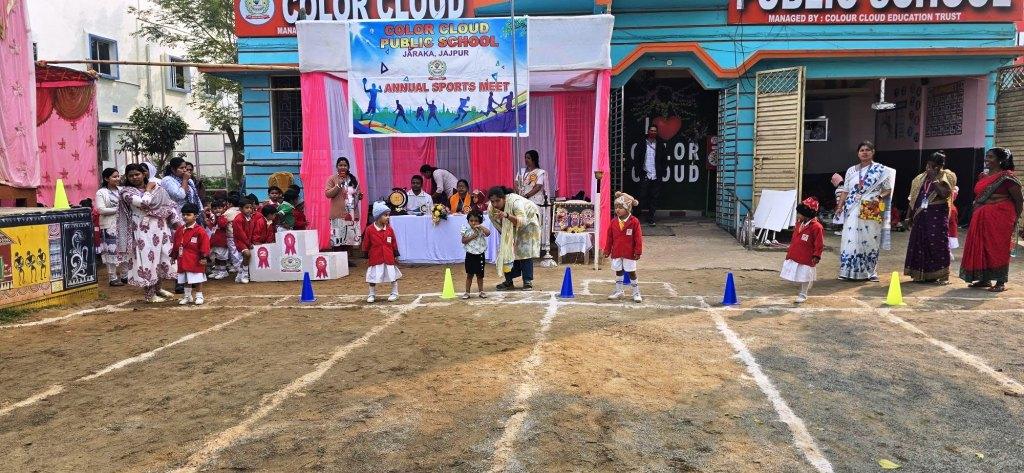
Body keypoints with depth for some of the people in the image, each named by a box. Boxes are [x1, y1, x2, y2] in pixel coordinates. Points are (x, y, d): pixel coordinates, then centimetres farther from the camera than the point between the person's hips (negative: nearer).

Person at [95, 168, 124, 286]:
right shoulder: (101, 192, -4)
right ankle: (112, 277, 5)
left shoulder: (121, 190, 9)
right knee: (111, 250, -2)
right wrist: (117, 210, -13)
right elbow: (101, 210, -13)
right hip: (109, 226, -5)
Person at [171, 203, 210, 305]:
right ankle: (187, 297, 25)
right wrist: (174, 256, 18)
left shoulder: (200, 231, -11)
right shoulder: (179, 230, 8)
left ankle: (199, 296, 14)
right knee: (185, 280, 14)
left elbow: (204, 244, -13)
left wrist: (204, 257, -15)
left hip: (196, 261, -6)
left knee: (197, 280, 2)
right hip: (183, 261, 6)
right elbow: (175, 245, 17)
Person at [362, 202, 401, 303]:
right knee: (373, 277, 6)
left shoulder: (390, 229, 0)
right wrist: (367, 256, 2)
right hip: (375, 259, -2)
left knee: (393, 276, 6)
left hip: (389, 258, 2)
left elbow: (394, 244, 7)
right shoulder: (370, 230, -7)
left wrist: (396, 256, 7)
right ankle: (372, 294, 23)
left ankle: (394, 293, 23)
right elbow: (366, 245, 0)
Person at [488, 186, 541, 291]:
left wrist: (507, 216, -65)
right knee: (508, 250, -4)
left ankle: (528, 282, -11)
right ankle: (509, 281, 2)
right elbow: (500, 227, -6)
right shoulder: (491, 209, -22)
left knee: (524, 250, -16)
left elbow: (522, 221, -52)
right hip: (511, 227, 5)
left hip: (528, 218, -5)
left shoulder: (515, 202, -40)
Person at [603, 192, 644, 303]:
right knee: (618, 272, 14)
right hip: (616, 253, 4)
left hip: (629, 253, -4)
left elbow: (638, 238, -10)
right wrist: (607, 250, 5)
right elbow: (609, 238, 6)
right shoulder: (614, 222, 1)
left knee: (631, 272, 3)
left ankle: (636, 293, 15)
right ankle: (618, 291, 26)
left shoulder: (634, 222, -10)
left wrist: (638, 251, -12)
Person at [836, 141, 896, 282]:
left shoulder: (881, 170, 6)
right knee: (851, 239, -4)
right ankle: (849, 271, 0)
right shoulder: (851, 170, 14)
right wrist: (840, 206, 2)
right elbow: (845, 191, 13)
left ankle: (869, 272, 8)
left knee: (869, 240, -1)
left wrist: (879, 197, -13)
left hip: (872, 211, -2)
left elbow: (888, 189, 6)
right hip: (853, 211, 2)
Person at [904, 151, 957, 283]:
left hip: (938, 215, -5)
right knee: (920, 242, 5)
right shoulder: (921, 178, 15)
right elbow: (914, 198, 14)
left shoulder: (946, 176, 1)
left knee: (938, 243, -5)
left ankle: (940, 274, 2)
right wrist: (911, 215, 11)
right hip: (921, 214, 5)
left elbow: (945, 193, -16)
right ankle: (920, 273, 13)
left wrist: (934, 179, -15)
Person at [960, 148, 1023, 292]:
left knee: (998, 249, -4)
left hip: (1000, 218, -7)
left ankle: (1001, 282, 3)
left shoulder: (1007, 176, -7)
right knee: (980, 248, 8)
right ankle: (985, 279, 18)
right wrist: (977, 213, 13)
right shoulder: (983, 176, 13)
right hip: (980, 218, 7)